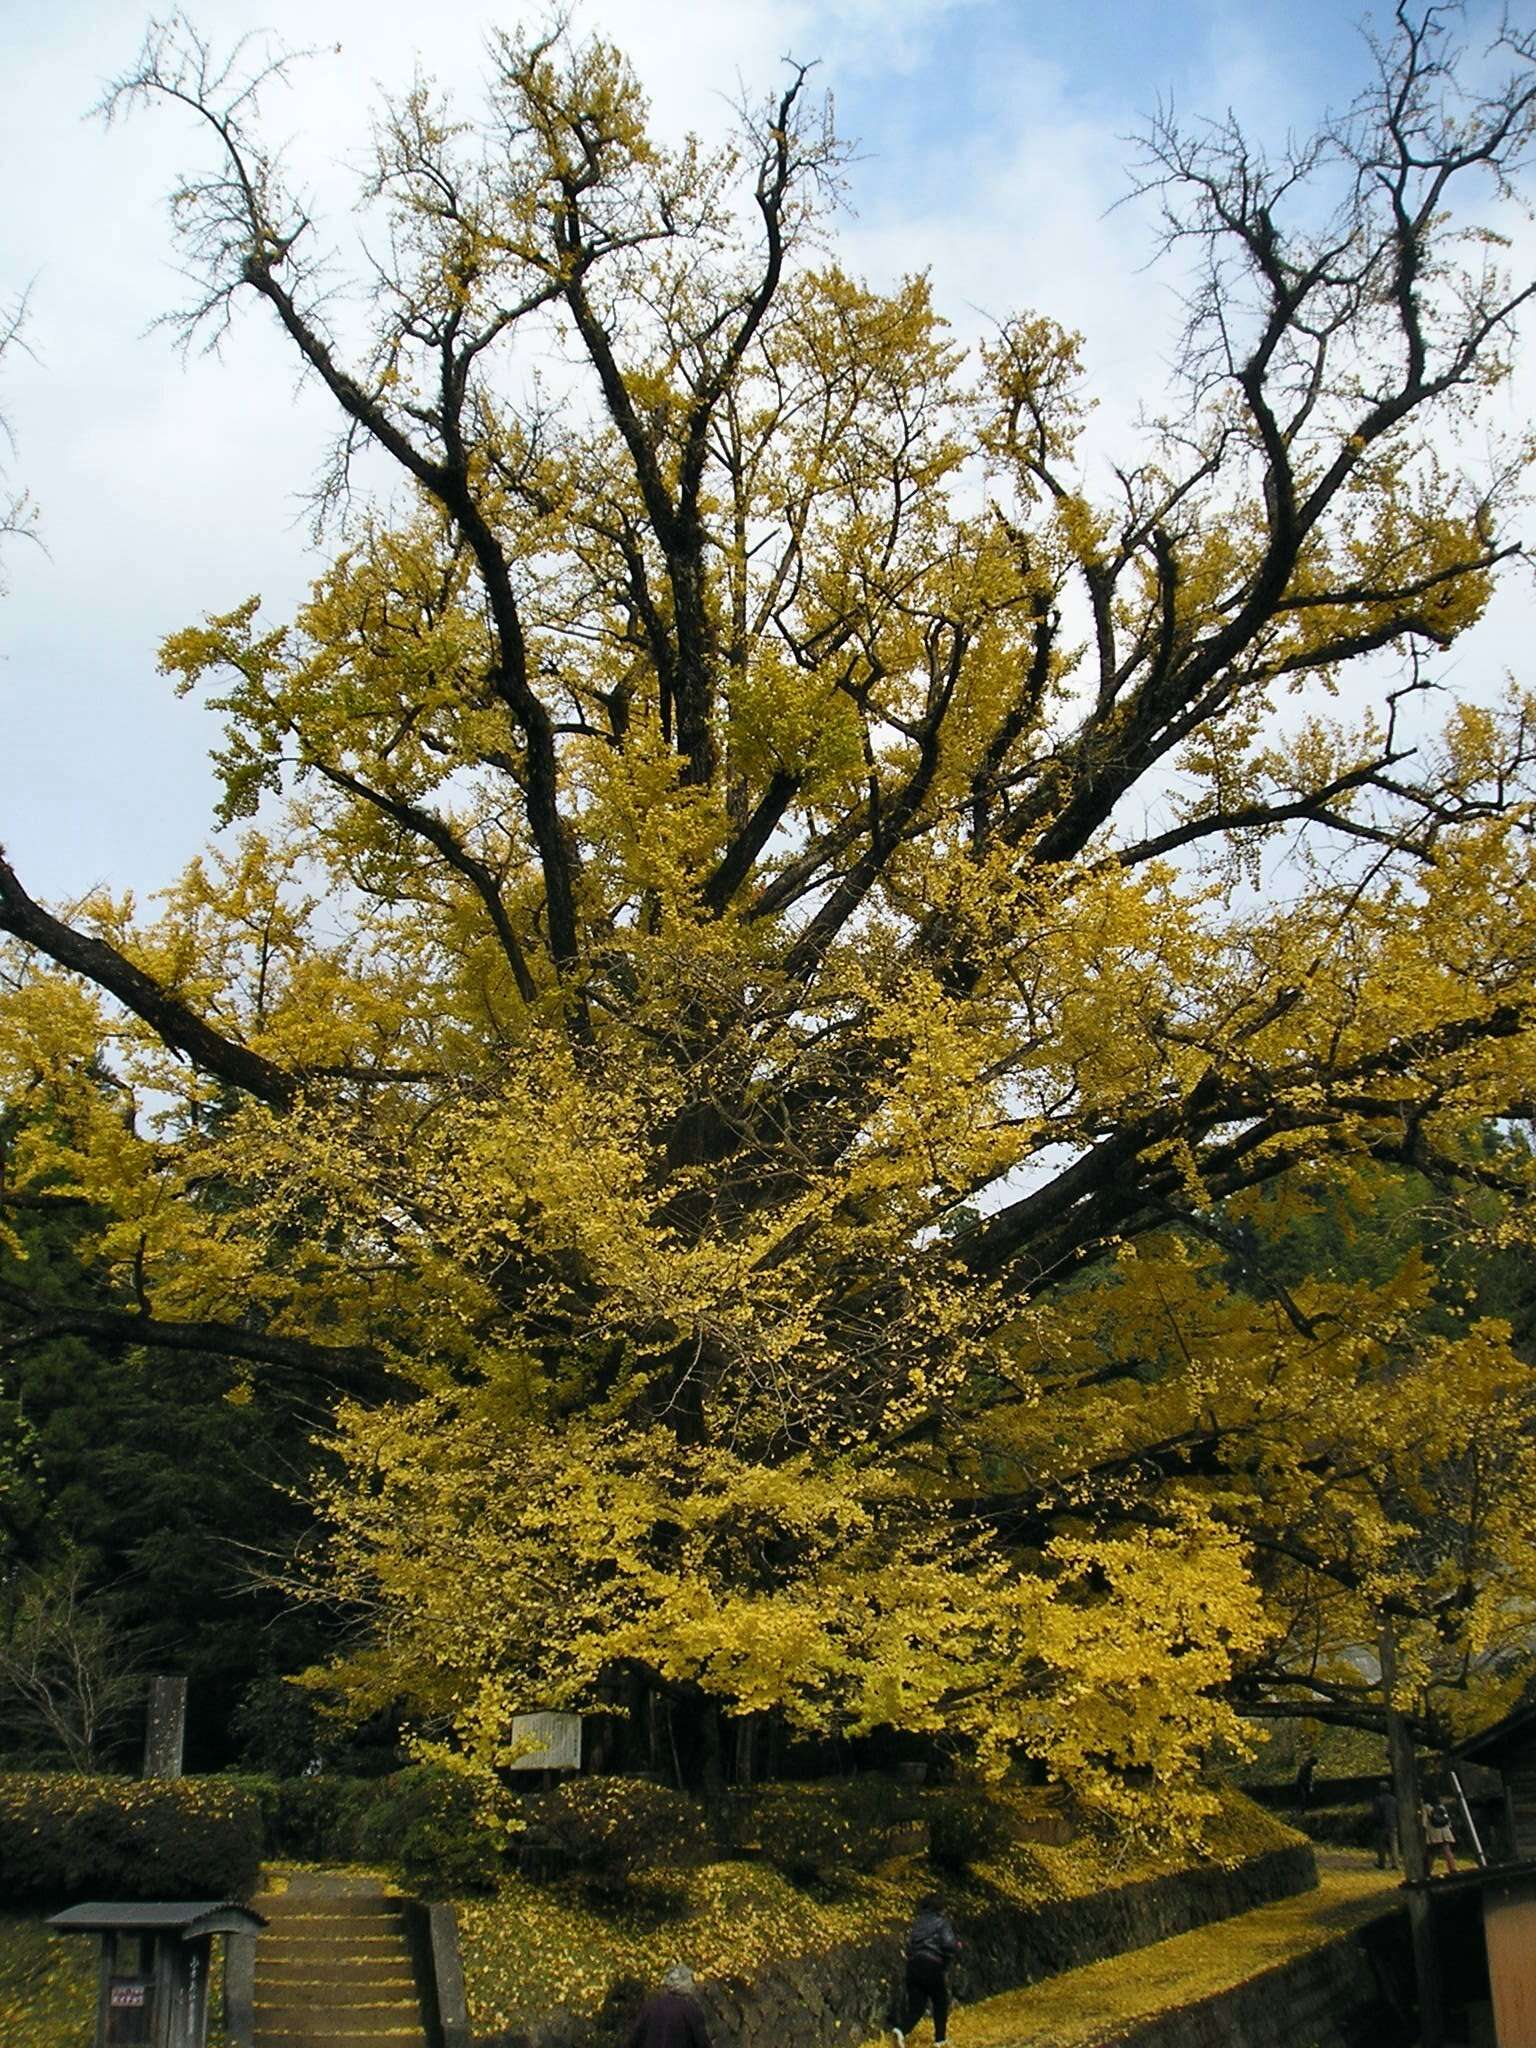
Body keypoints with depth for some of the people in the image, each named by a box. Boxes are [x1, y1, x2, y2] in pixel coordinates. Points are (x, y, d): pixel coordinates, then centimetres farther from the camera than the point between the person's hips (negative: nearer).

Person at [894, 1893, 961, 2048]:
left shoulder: (917, 1923, 17)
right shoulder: (941, 1922, -2)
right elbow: (949, 1945, -15)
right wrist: (956, 1947, 5)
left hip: (913, 1965, 5)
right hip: (932, 1966, -5)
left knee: (915, 2006, 7)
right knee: (940, 2003, 17)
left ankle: (901, 2030, -18)